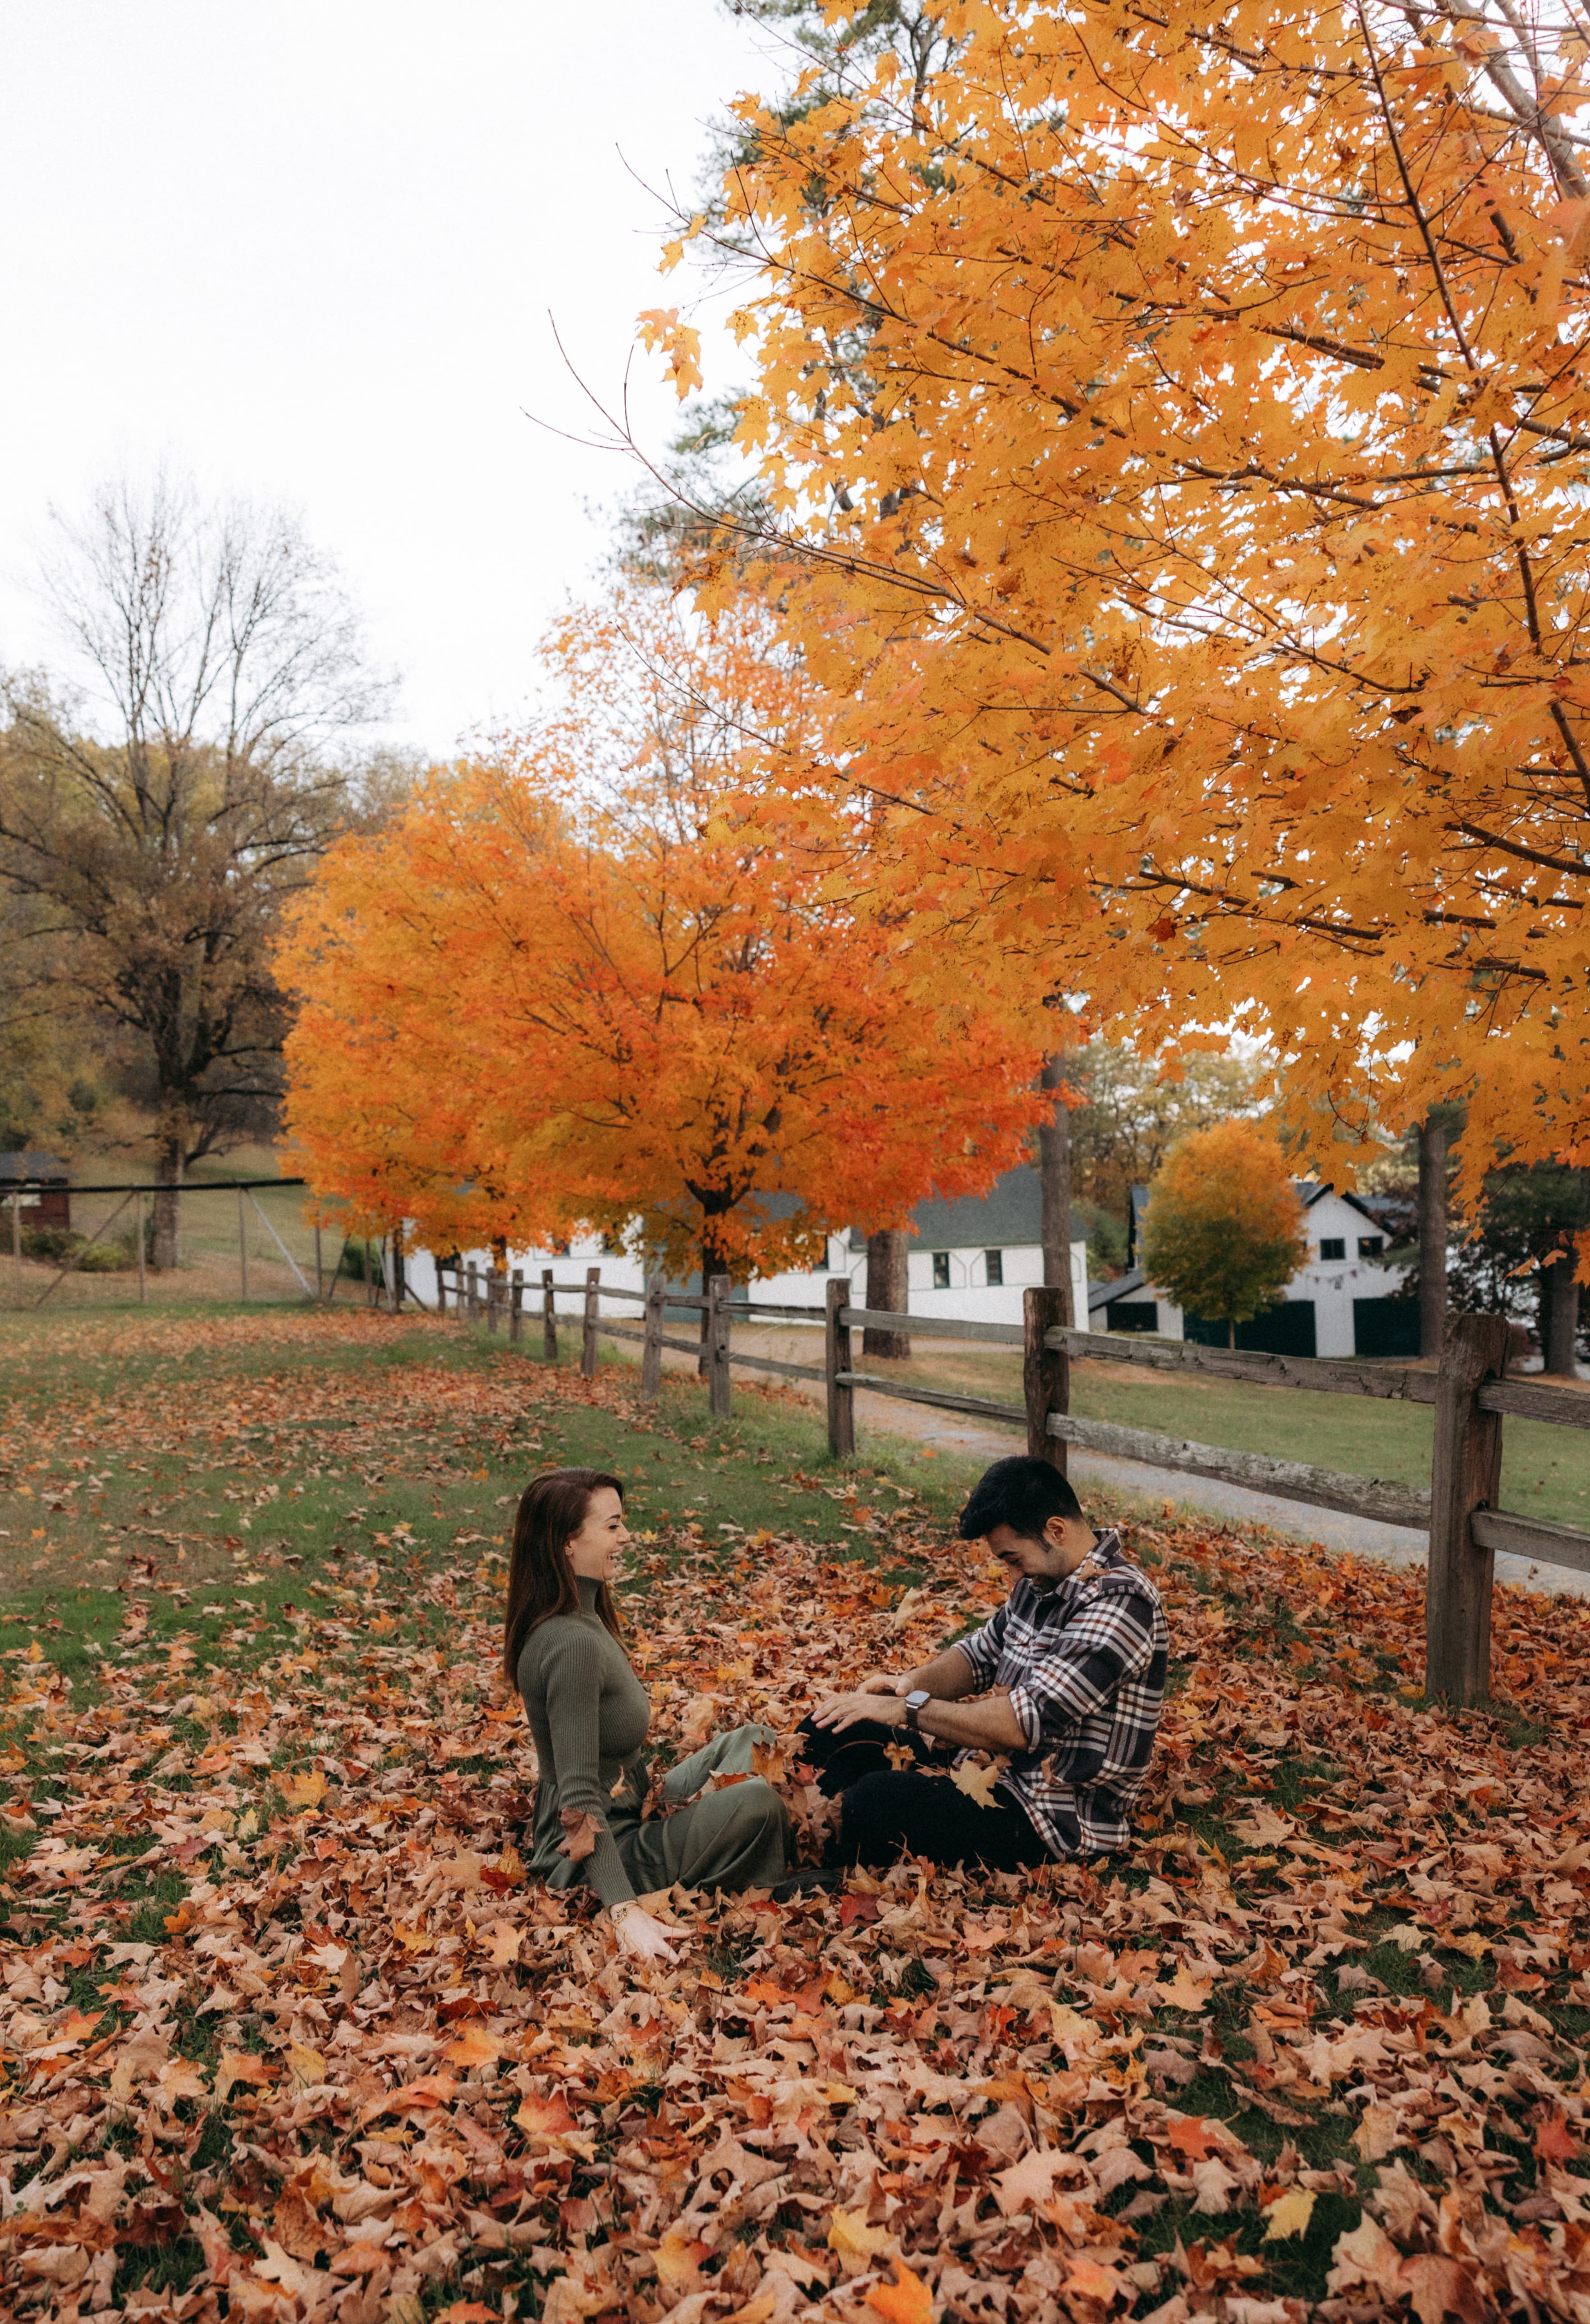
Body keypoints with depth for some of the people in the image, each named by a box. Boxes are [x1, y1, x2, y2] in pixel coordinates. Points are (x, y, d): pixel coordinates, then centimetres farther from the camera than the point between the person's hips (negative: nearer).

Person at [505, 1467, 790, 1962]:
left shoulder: (584, 1618, 3)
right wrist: (626, 1912, -32)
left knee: (754, 1743, 10)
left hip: (628, 1816, 11)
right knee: (757, 1801, -23)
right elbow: (580, 1793, -29)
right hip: (599, 1854, -11)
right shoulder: (572, 1644, -28)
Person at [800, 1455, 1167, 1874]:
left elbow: (1029, 1723, -28)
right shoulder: (1043, 1581, 8)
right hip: (996, 1767, 10)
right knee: (826, 1732, 2)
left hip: (1057, 1819, -10)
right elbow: (982, 1653, 18)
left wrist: (910, 1707, -21)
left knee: (876, 1801, -31)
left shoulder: (1120, 1603, -22)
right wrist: (912, 1682, -4)